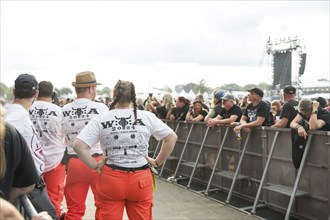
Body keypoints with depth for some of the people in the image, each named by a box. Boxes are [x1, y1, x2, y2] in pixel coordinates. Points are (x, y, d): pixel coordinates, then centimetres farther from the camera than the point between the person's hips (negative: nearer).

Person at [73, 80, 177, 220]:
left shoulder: (101, 119, -5)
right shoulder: (147, 117, -3)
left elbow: (78, 145, -10)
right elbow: (172, 138, 1)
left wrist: (95, 166, -2)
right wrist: (157, 162, 7)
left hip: (111, 178, 0)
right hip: (140, 179, 1)